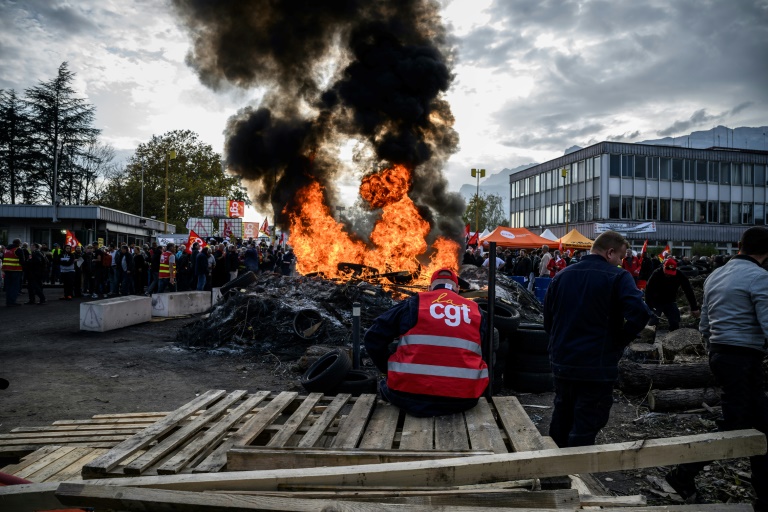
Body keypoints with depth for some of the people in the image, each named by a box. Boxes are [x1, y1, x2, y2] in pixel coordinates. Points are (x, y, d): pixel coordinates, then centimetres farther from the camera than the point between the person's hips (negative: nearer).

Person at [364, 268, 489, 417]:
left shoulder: (414, 303, 7)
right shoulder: (475, 310, 14)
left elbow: (373, 338, 6)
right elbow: (488, 354, 20)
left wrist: (389, 368, 20)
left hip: (410, 395, -1)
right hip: (463, 399, 2)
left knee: (386, 386, 29)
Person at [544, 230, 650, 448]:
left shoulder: (561, 275, 6)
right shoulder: (617, 277, -9)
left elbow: (547, 319, 10)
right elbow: (639, 313, -23)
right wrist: (619, 342, -9)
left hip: (562, 363, 6)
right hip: (597, 367, -5)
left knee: (561, 420, 20)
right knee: (585, 429, 2)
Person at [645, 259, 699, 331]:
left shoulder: (679, 275, -18)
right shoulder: (656, 274, -26)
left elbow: (689, 291, -13)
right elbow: (648, 291, -26)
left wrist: (694, 308, -14)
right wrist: (649, 308, -32)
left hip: (670, 302, 3)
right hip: (656, 303, -3)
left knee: (675, 325, -5)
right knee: (653, 323, -11)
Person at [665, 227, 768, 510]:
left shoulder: (715, 275, 12)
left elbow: (704, 326, 15)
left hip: (719, 355, 9)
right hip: (744, 359, -9)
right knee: (733, 427, 2)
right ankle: (683, 474, 8)